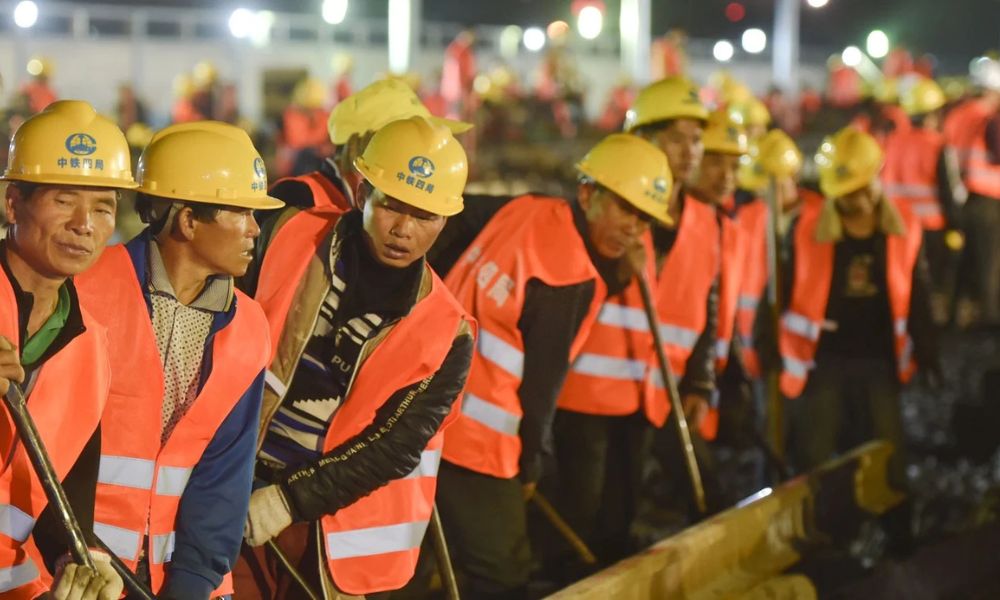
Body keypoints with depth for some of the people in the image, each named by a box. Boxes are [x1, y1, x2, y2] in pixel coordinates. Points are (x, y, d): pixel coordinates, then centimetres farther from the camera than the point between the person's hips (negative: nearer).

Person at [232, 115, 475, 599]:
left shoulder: (445, 338, -7)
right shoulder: (291, 237, -5)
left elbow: (394, 449, -11)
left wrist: (292, 500, -19)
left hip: (333, 522, -1)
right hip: (234, 490, 1)